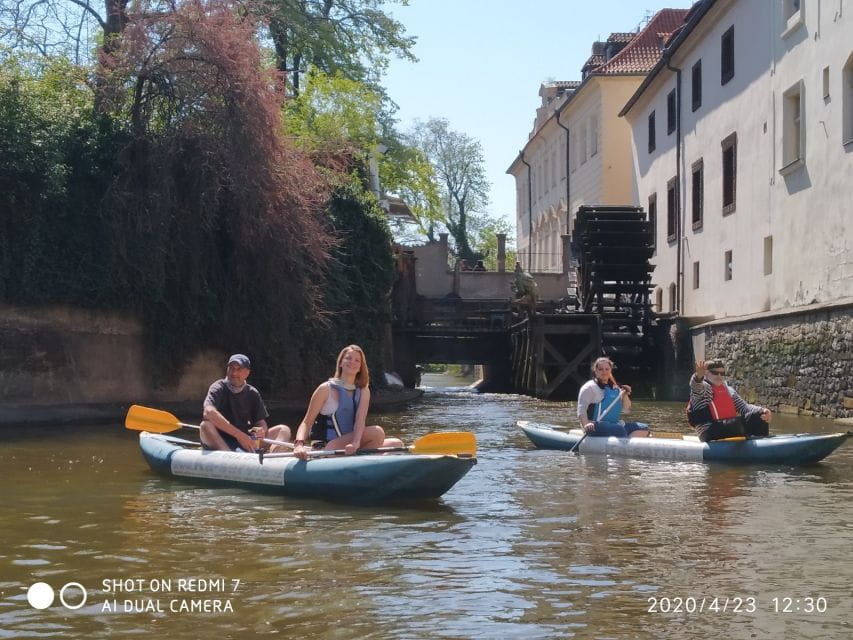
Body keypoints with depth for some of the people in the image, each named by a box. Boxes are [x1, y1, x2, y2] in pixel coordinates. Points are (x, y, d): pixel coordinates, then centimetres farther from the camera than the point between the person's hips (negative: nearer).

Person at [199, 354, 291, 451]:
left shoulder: (253, 394, 9)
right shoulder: (218, 388, -5)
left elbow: (261, 421, 8)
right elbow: (208, 412, -24)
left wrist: (262, 430, -20)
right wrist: (239, 435, -29)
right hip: (220, 442, -4)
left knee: (284, 430, -9)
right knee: (206, 425, -33)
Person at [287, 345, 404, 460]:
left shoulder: (363, 391, 8)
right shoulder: (326, 389, -5)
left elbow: (360, 419, -11)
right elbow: (306, 423, -9)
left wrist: (355, 443, -32)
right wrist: (299, 445, -30)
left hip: (348, 447, 6)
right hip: (324, 448, -6)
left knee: (396, 444, -8)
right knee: (377, 432, -24)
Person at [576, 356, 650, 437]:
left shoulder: (615, 388, 20)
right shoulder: (590, 388, 0)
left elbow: (627, 410, 22)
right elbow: (581, 410, -10)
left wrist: (625, 396, 3)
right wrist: (586, 425, -29)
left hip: (614, 424, 8)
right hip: (596, 428, -8)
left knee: (643, 428, -8)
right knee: (619, 429, -34)